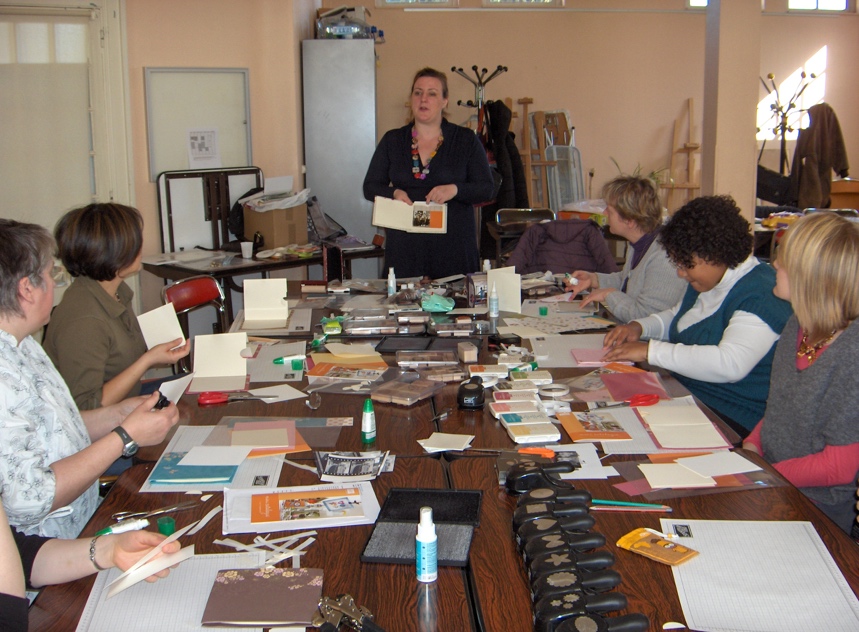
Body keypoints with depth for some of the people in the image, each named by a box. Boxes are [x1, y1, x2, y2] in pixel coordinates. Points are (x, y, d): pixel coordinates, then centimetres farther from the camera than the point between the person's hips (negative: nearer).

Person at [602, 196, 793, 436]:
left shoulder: (761, 295, -20)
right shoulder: (707, 280, 12)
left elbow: (730, 364, -33)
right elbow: (677, 316, 31)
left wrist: (651, 351, -27)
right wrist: (639, 327, 9)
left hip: (732, 419, -10)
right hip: (684, 394, 10)